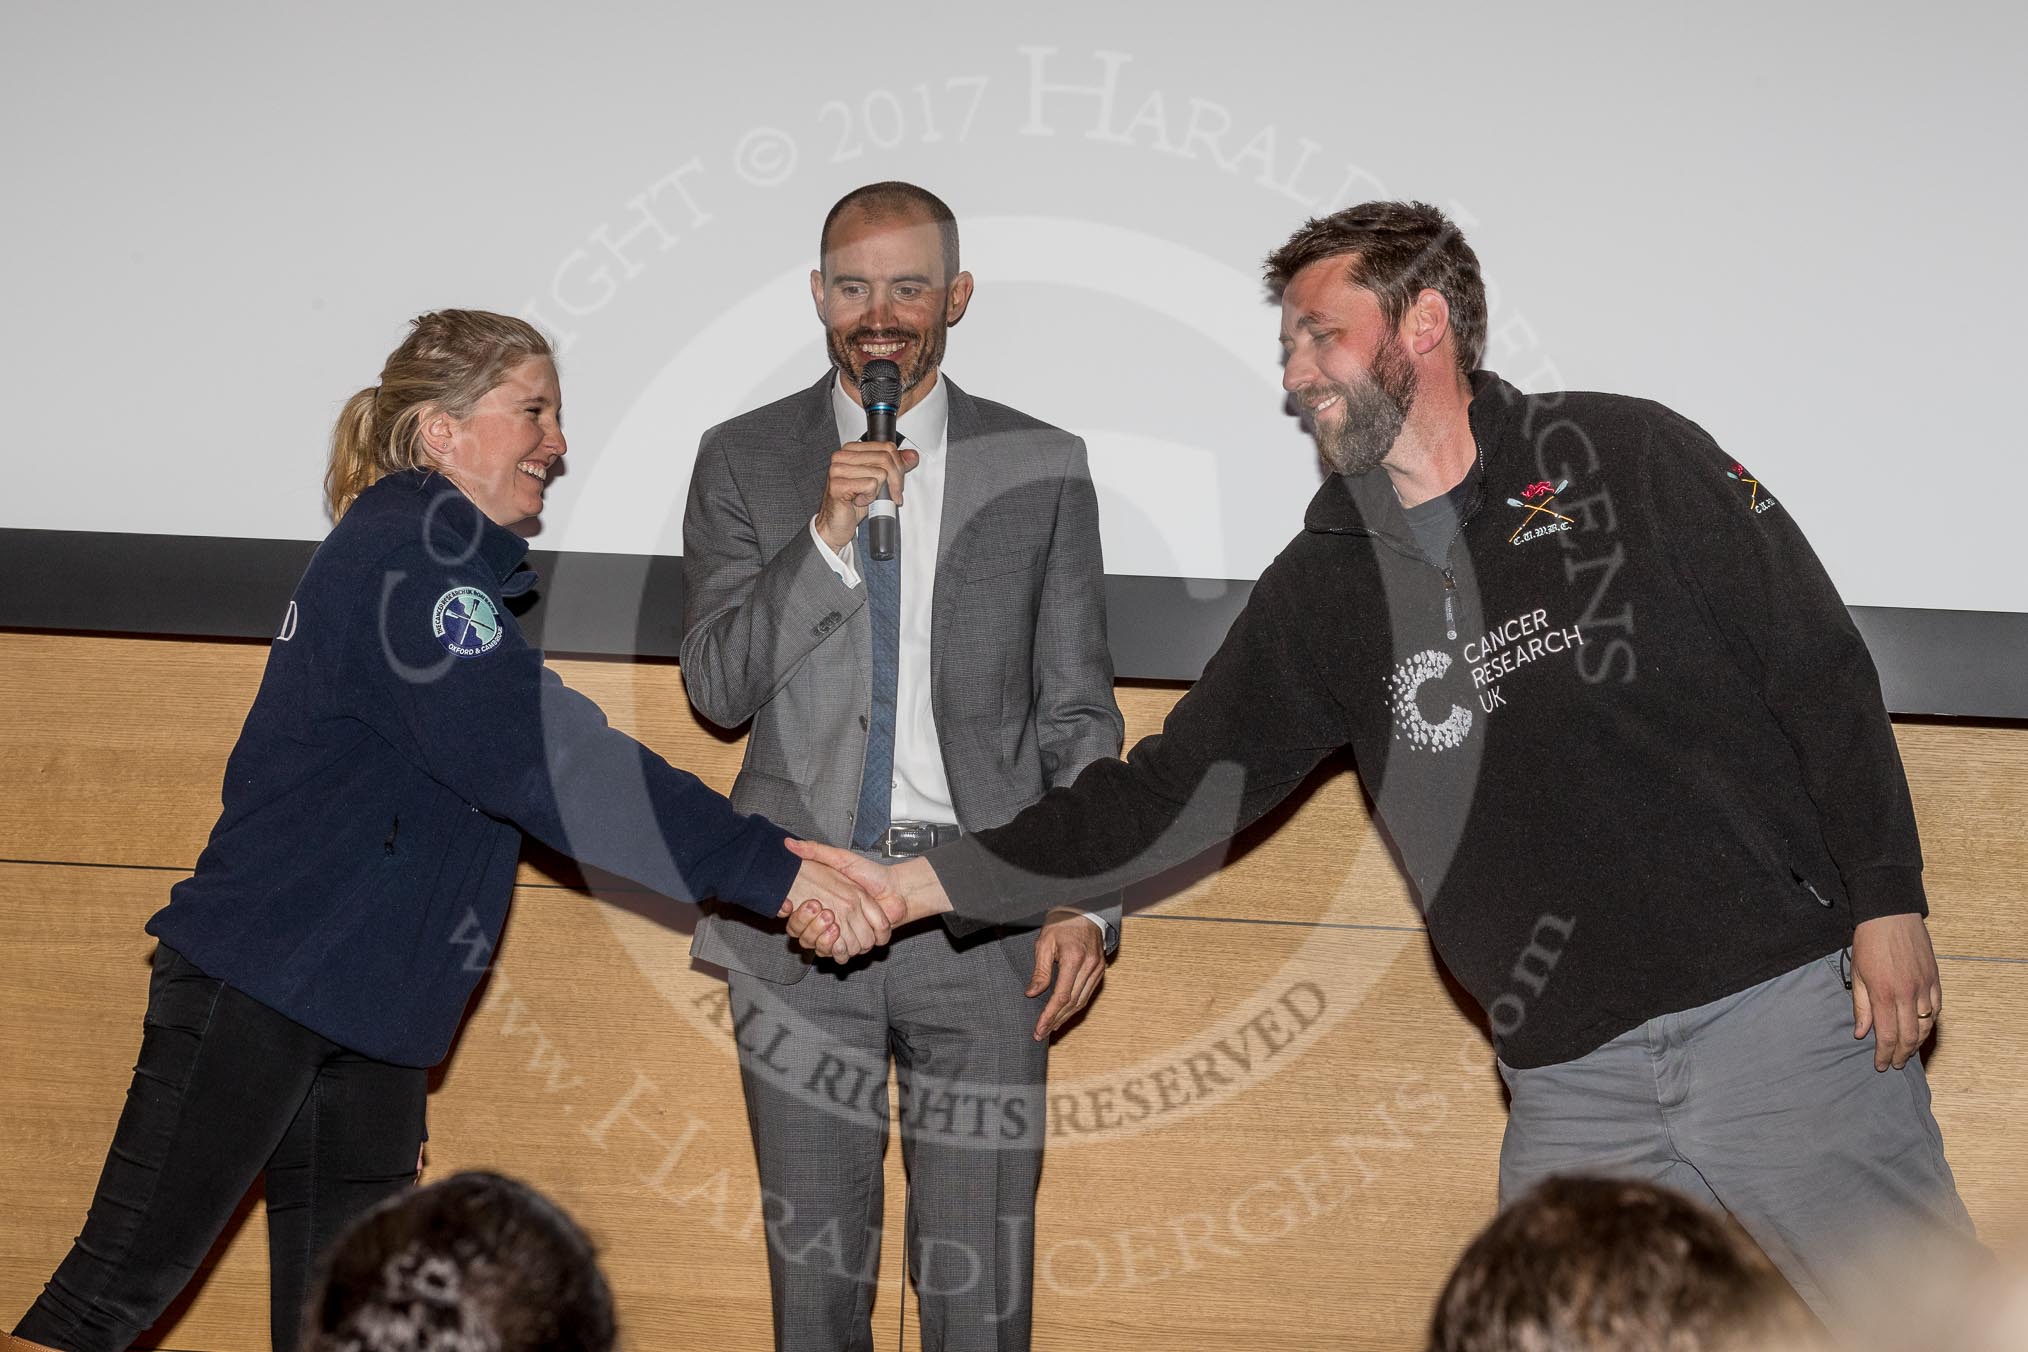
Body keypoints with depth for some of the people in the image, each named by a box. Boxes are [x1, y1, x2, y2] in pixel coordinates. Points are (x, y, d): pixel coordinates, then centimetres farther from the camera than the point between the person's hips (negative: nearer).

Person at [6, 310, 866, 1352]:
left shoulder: (432, 560, 17)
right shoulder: (406, 559, -15)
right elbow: (544, 759, -25)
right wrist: (767, 872, -28)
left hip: (362, 1010, 10)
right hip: (259, 987, -10)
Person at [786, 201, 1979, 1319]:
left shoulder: (1630, 460, -1)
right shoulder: (1325, 589, 9)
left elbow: (1823, 676, 0)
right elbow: (1173, 796, 9)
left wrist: (1888, 900, -7)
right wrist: (923, 884, 2)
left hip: (1787, 1005, -3)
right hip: (1575, 1081, 4)